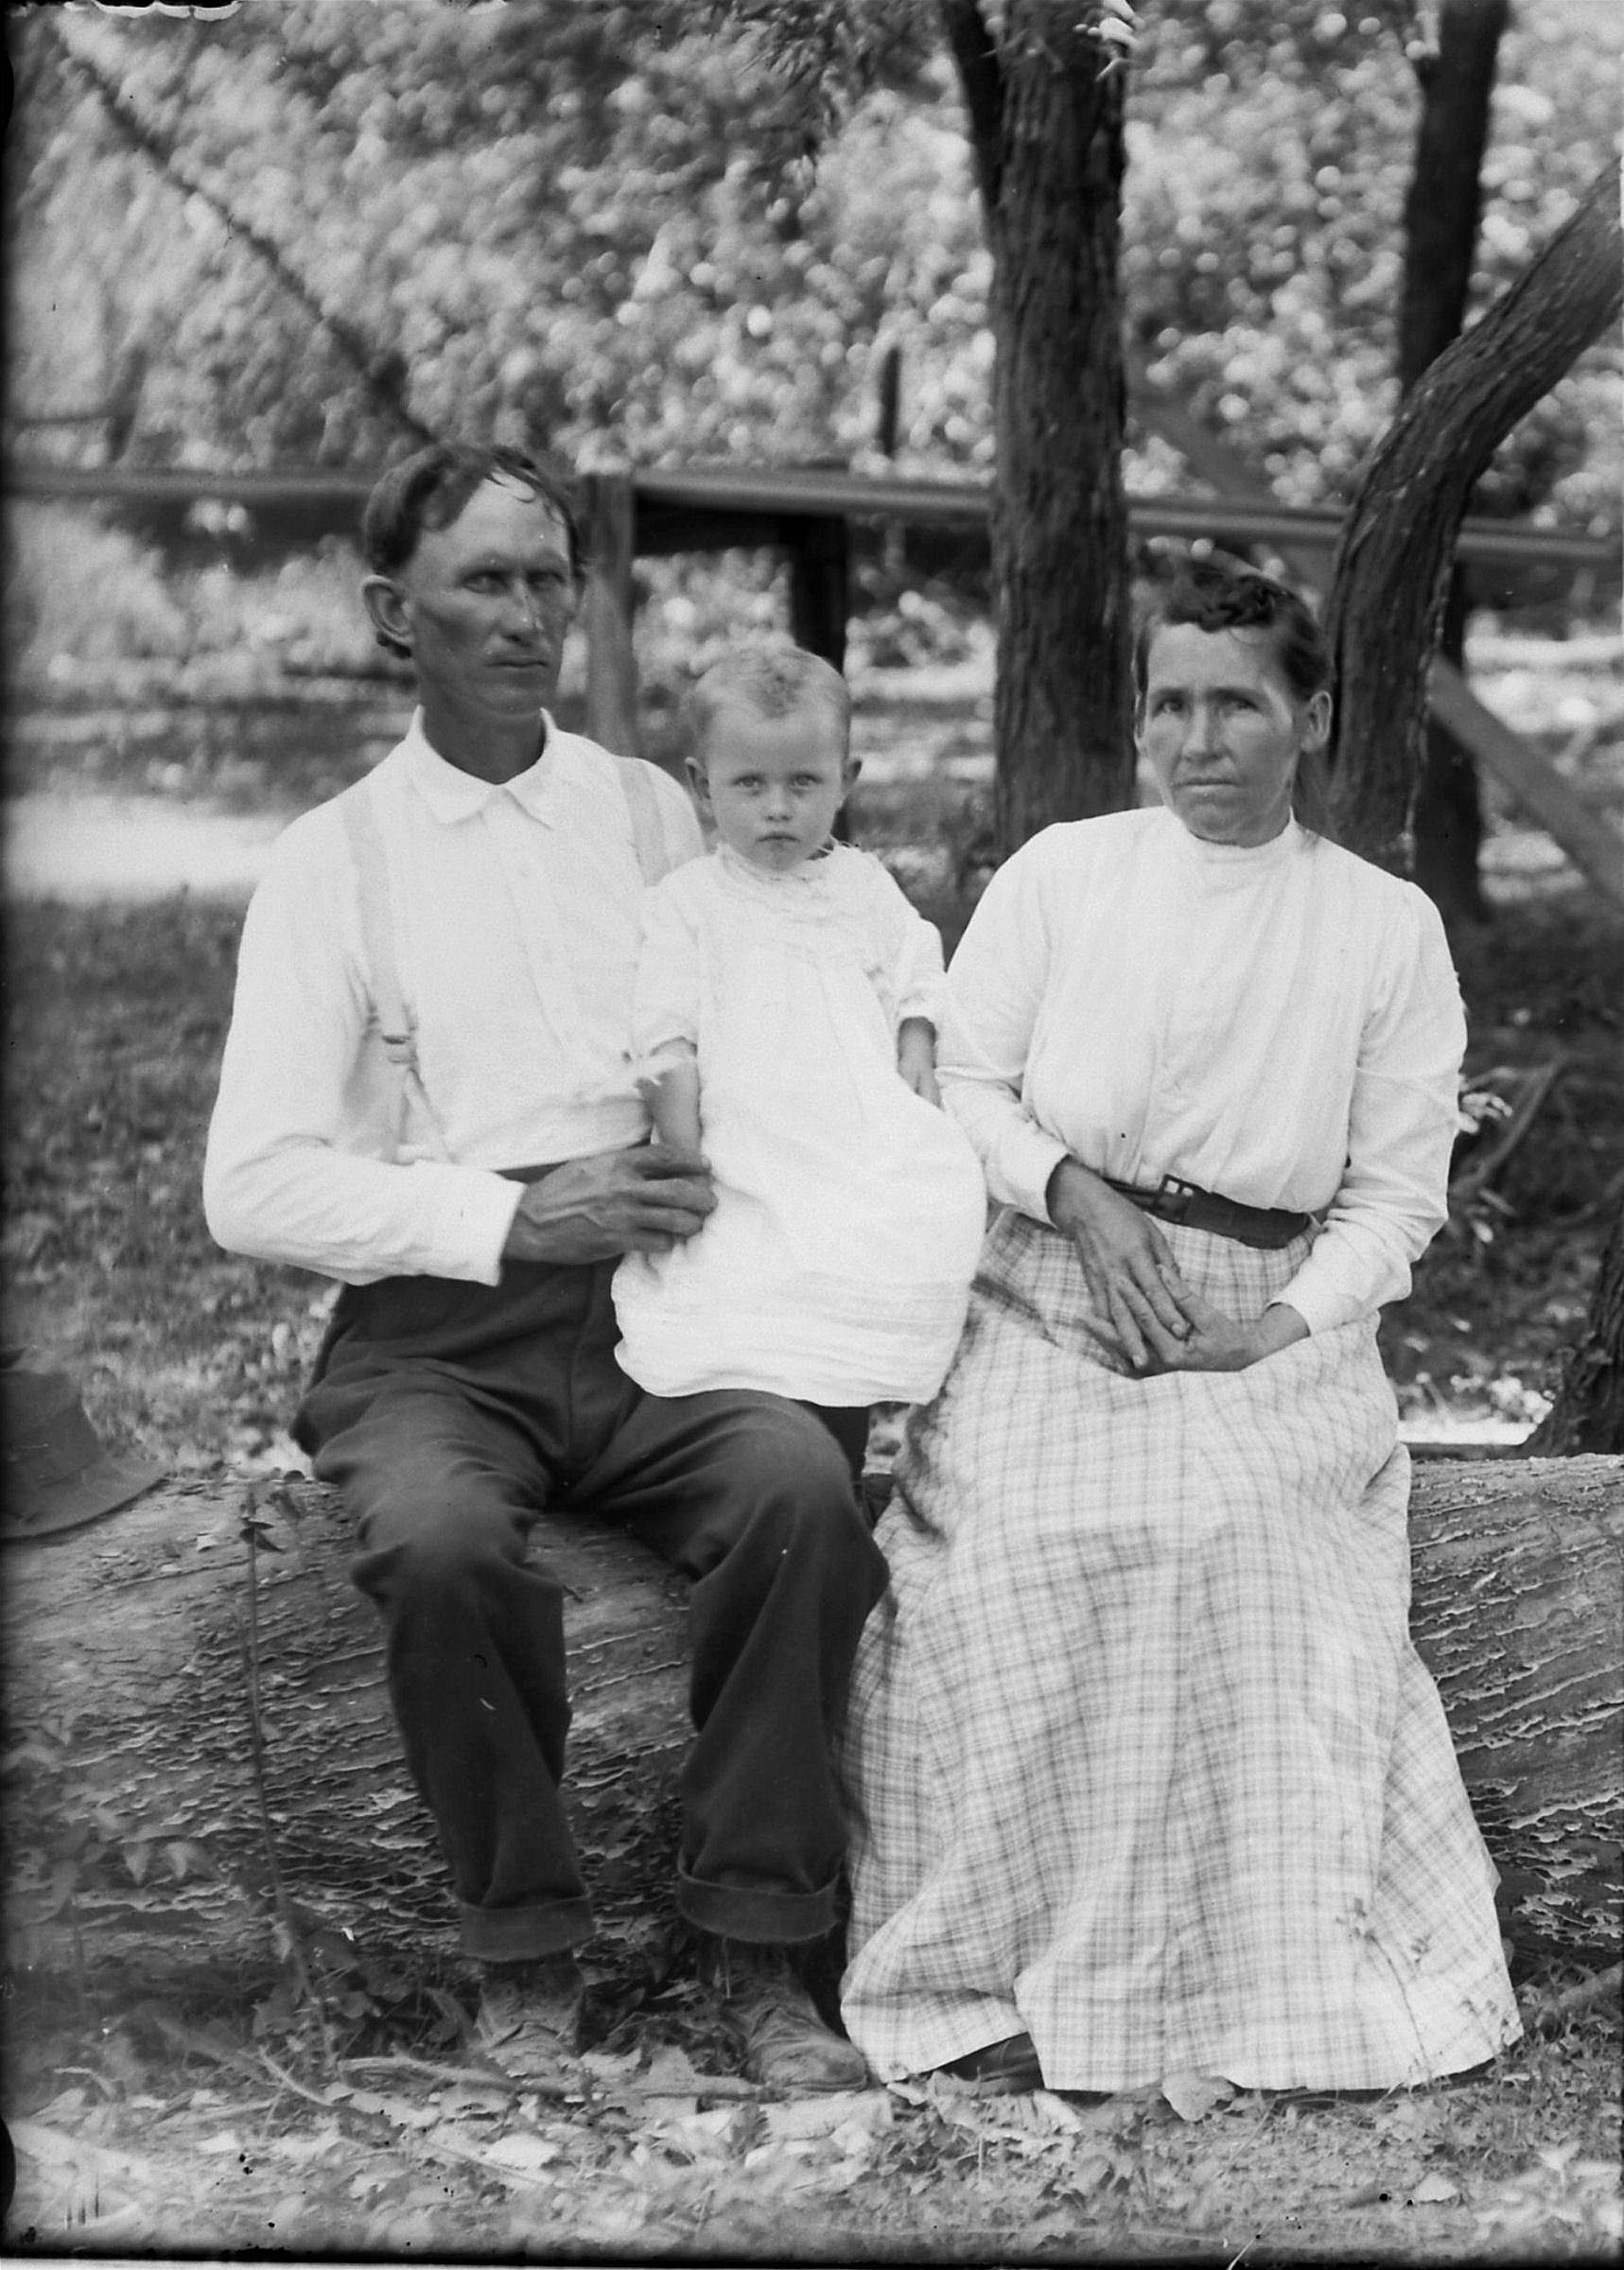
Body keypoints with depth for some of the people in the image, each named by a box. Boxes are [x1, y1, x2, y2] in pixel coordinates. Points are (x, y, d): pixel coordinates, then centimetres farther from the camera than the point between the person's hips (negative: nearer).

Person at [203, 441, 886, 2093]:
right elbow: (254, 1187, -4)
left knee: (800, 1481, -28)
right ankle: (523, 1952, -10)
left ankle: (753, 1941, -12)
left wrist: (720, 1169, -9)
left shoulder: (656, 815, 13)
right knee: (443, 1541, -33)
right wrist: (513, 1216, -15)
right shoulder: (334, 860, 4)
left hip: (655, 1307, 2)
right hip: (433, 1335, -2)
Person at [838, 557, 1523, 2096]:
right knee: (1017, 1542, -29)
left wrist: (1282, 1328, -9)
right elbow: (958, 1077, 7)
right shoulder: (1057, 874, 8)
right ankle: (1012, 1970, -19)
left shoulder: (1388, 927, 8)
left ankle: (1290, 1974, -17)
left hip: (1272, 1328, 0)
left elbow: (1395, 1194, 6)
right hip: (1053, 1308, 0)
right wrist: (1077, 1194, -11)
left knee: (1241, 1536, -31)